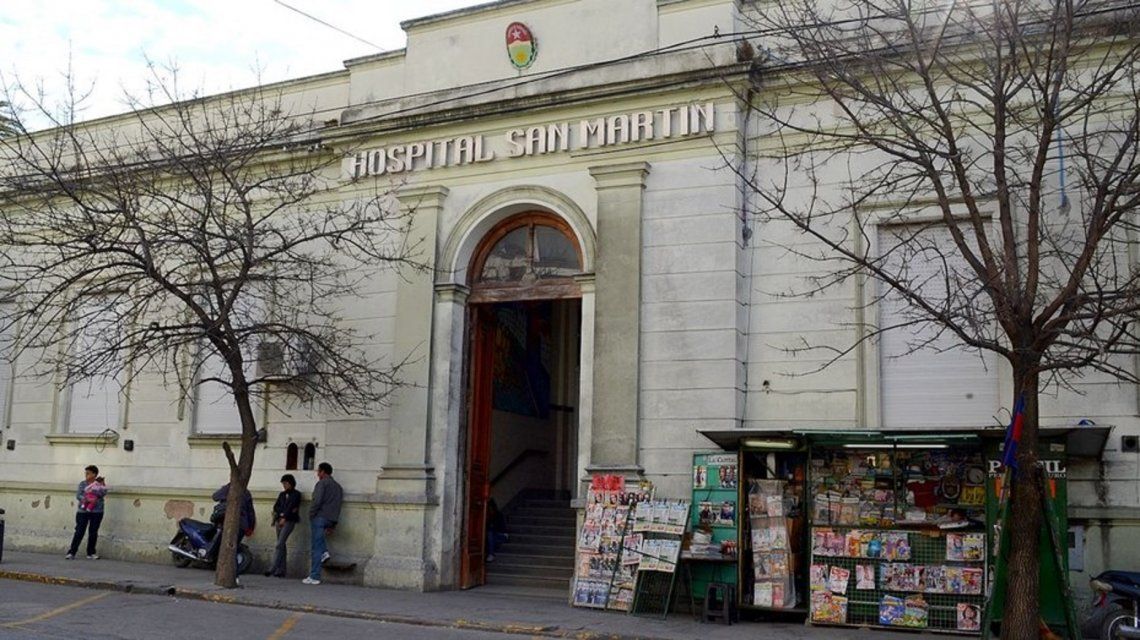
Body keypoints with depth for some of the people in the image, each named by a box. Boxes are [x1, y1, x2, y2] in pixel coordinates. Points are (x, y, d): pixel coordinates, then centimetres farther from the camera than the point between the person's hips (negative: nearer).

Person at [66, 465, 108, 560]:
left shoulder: (101, 483, 5)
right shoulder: (83, 484, 7)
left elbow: (103, 493, -11)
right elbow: (78, 495, -5)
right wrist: (87, 499, -20)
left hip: (96, 512, 0)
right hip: (83, 511, 0)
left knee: (93, 532, 5)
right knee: (79, 532, -5)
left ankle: (91, 553, 15)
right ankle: (71, 552, -1)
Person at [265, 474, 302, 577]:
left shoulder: (296, 494, 2)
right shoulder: (282, 494, 19)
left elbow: (291, 506, -8)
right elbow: (276, 506, 10)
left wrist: (284, 517, -16)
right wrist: (282, 513, -7)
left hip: (289, 521, -6)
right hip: (279, 520, 6)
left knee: (279, 545, -15)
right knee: (282, 545, 3)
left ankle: (273, 569, -20)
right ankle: (281, 571, 3)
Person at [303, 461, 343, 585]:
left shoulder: (322, 483, -5)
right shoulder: (338, 486, 18)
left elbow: (317, 501, -18)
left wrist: (311, 515, -6)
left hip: (320, 517, -7)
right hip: (331, 520, 8)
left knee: (316, 547, -3)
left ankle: (314, 577, -3)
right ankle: (324, 552, 14)